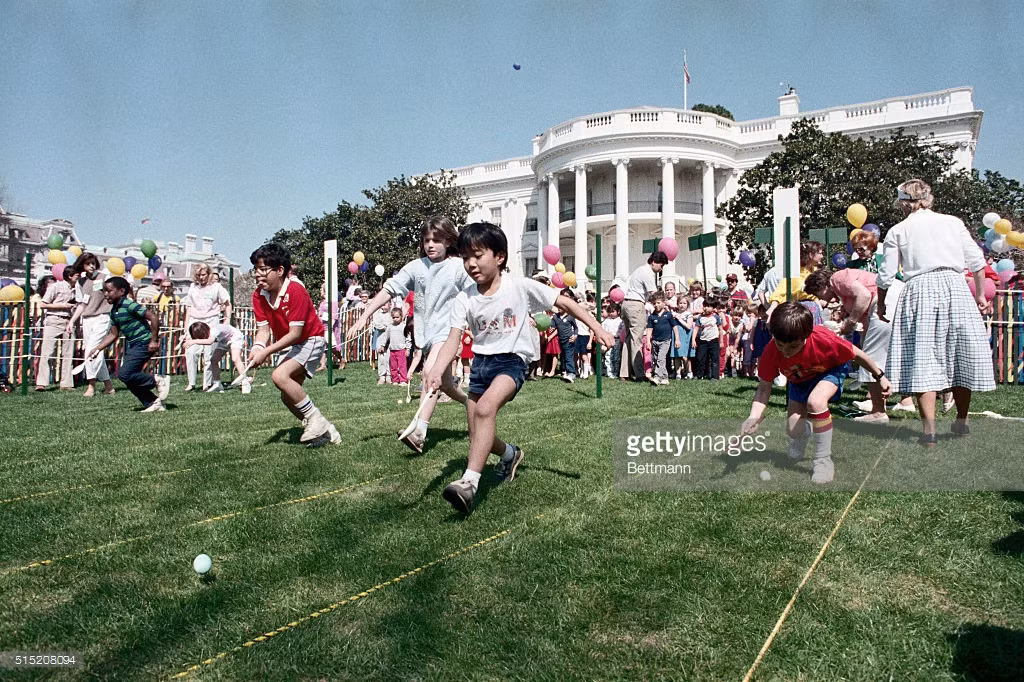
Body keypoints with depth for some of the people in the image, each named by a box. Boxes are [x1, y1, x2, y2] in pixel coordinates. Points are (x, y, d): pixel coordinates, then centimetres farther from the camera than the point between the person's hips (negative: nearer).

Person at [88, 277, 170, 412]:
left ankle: (159, 381, -3)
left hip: (143, 344, -9)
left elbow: (153, 317, -22)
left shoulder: (129, 305, -16)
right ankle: (152, 403, 16)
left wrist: (154, 340, -21)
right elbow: (113, 334, 17)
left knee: (124, 374, -17)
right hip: (130, 345, 9)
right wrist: (97, 349, 9)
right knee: (130, 379, 7)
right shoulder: (114, 311, 10)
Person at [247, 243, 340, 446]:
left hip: (311, 340, -8)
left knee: (280, 376, -28)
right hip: (292, 345, 8)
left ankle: (315, 420, -15)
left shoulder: (296, 291, -26)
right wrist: (257, 348, -26)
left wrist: (266, 352, -31)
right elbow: (264, 328, -4)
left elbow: (295, 333, -27)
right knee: (288, 397, 5)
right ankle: (326, 432, 20)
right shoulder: (259, 295, -5)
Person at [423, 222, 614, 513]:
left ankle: (470, 481, -31)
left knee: (485, 408, -33)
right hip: (481, 361, 5)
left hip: (513, 359, -5)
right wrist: (437, 369, -32)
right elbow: (453, 340, -13)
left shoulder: (520, 286, -11)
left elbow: (565, 302, -6)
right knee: (478, 437, 9)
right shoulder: (464, 299, -4)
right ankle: (510, 454, 42)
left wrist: (598, 329, -12)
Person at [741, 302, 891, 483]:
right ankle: (805, 432, 37)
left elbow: (857, 355, -20)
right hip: (798, 381, 3)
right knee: (793, 430, -7)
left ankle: (824, 461, -16)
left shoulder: (823, 340, -39)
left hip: (829, 371, -3)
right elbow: (764, 389, -22)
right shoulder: (771, 352, -31)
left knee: (815, 401, -35)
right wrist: (754, 417, -39)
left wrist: (880, 376, -7)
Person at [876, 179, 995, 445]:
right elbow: (977, 261, 11)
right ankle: (961, 421, 25)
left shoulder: (897, 230, 7)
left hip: (919, 291, -2)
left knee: (922, 358, -2)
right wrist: (980, 295, 19)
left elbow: (886, 275, 4)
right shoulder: (953, 222, 14)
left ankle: (929, 427, -9)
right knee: (959, 353, 13)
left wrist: (880, 304, 17)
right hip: (955, 286, 3)